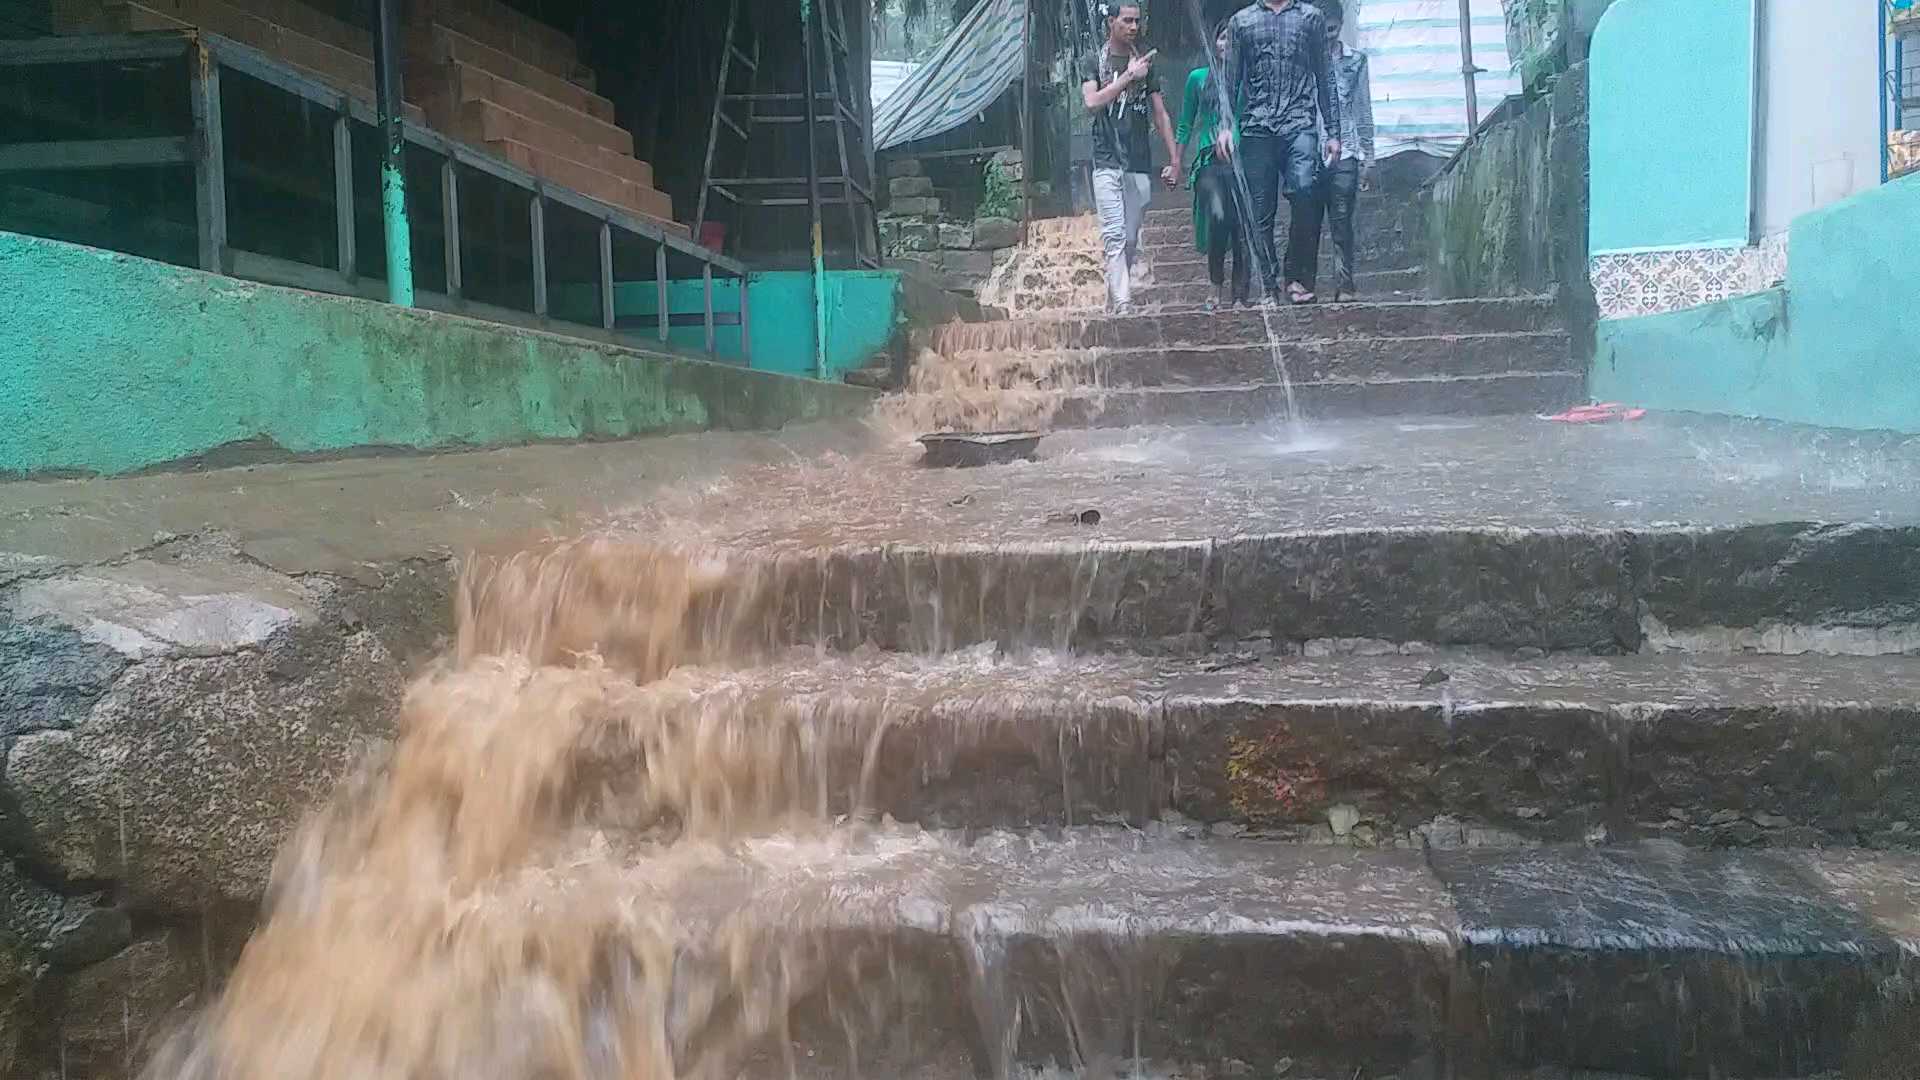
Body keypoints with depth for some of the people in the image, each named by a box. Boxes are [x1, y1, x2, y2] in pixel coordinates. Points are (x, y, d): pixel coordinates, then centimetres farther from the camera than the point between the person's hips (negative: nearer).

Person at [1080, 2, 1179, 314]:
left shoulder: (1145, 64, 12)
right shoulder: (1093, 63, 5)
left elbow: (1160, 115, 12)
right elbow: (1092, 102, -12)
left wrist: (1175, 159, 6)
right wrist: (1128, 76, -14)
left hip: (1140, 165, 3)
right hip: (1107, 163, -3)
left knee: (1131, 240, 3)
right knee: (1115, 236, -13)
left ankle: (1113, 300, 13)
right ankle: (1123, 304, -19)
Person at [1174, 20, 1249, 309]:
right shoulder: (1199, 77, 11)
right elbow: (1185, 125, 15)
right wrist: (1176, 163, 13)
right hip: (1210, 162, -1)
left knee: (1242, 228, -4)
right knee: (1217, 217, -22)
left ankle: (1240, 295, 5)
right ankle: (1217, 287, -7)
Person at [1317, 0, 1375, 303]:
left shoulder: (1356, 60, 11)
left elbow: (1364, 112, 11)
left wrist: (1368, 159, 6)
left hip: (1344, 154, 0)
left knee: (1341, 222, -5)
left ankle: (1344, 285, -4)